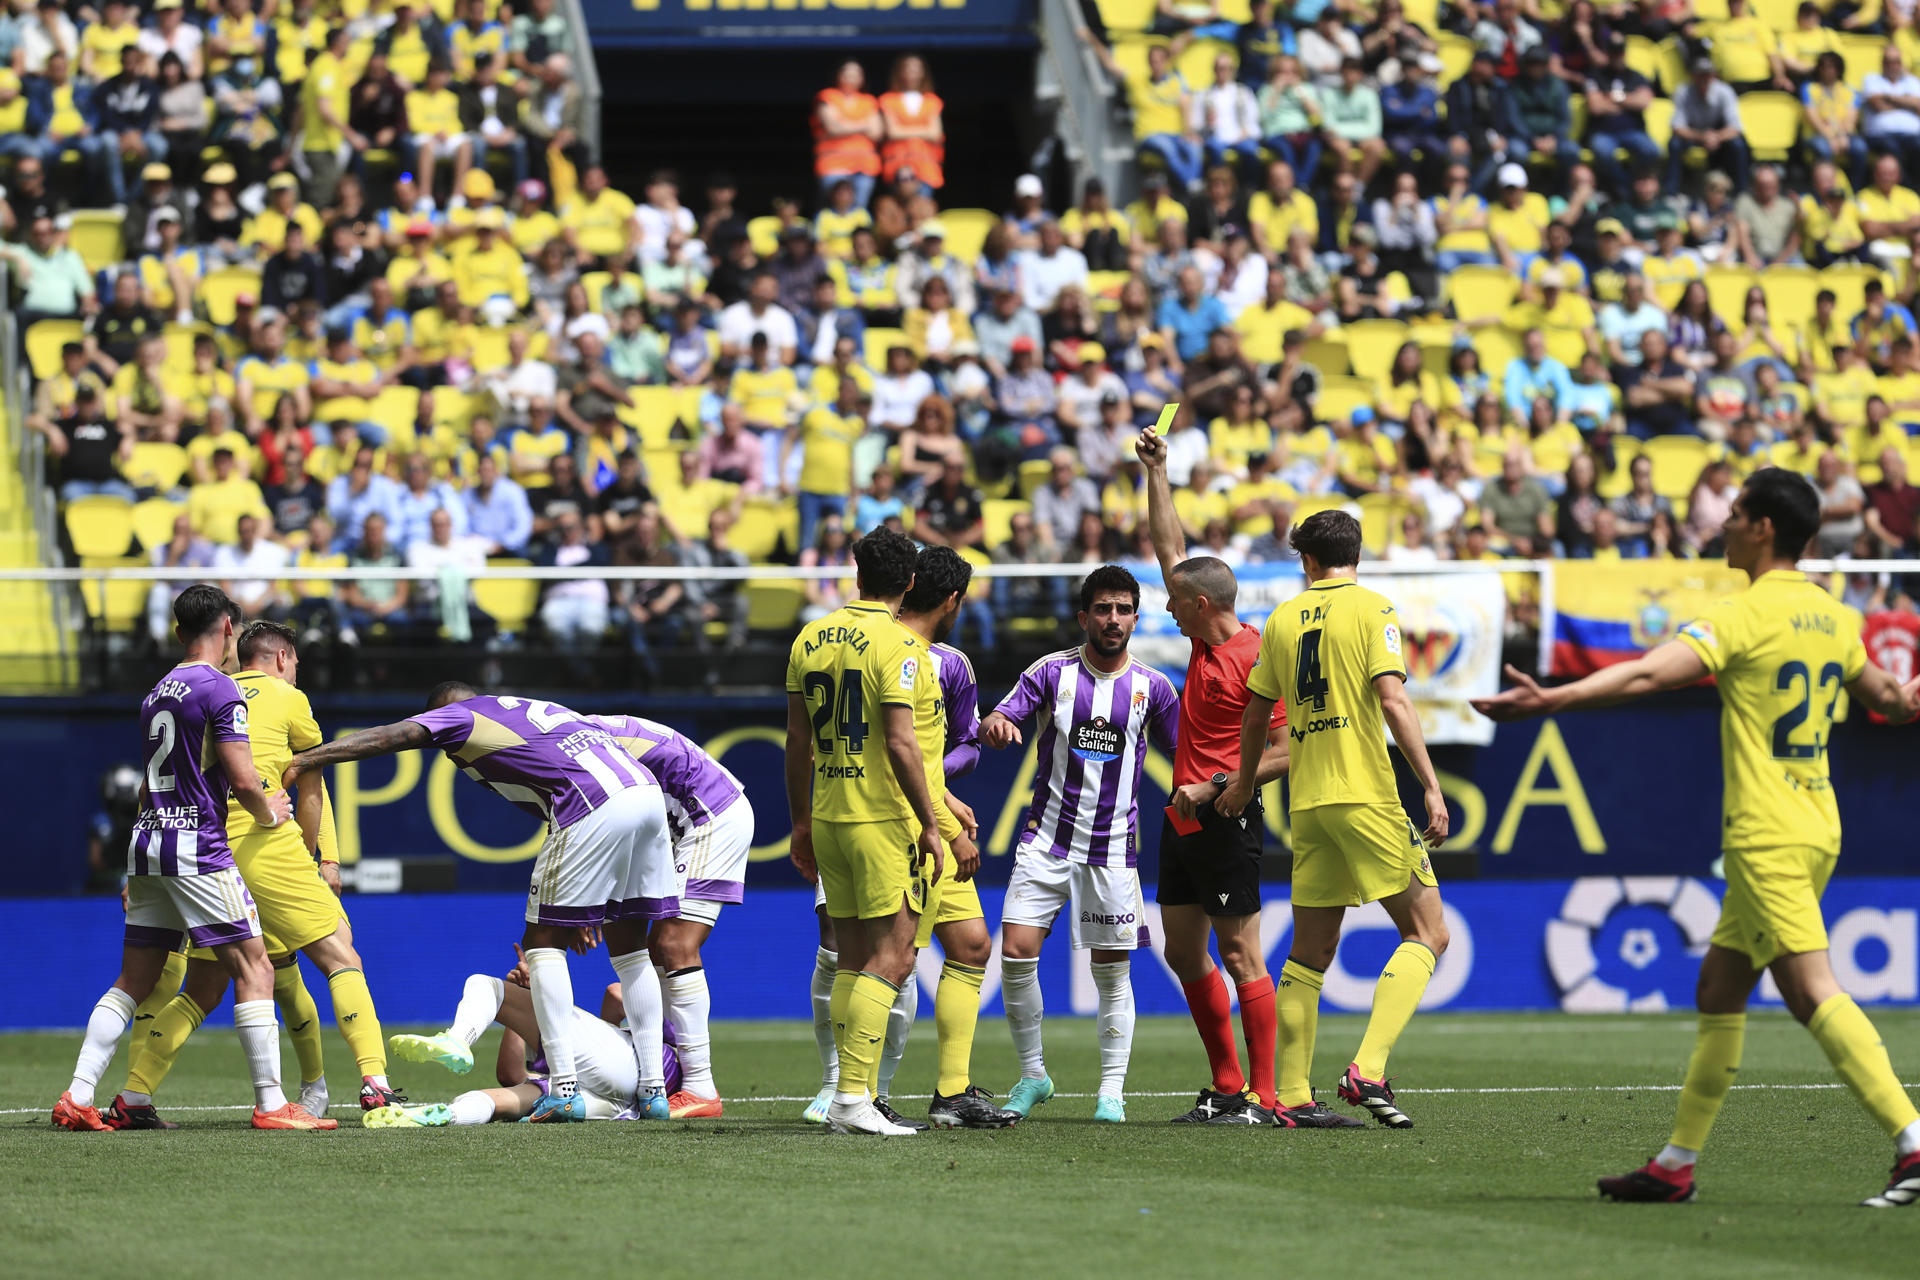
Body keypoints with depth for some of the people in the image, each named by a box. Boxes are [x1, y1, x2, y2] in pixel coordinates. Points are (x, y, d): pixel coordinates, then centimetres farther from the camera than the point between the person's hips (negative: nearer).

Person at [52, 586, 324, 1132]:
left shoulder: (157, 694, 16)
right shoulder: (219, 689, -8)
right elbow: (242, 782, -13)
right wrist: (270, 815, 8)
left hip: (147, 842, 8)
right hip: (197, 848, -8)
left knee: (132, 983, 10)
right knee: (253, 970, -4)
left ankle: (77, 1097, 4)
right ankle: (269, 1103, -8)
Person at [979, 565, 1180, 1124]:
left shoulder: (1152, 687, 2)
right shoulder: (1052, 672, -1)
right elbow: (995, 724, -10)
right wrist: (996, 726, -33)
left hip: (1113, 849, 1)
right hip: (1046, 840, 0)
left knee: (1113, 971, 2)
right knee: (1016, 952, -10)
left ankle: (1112, 1091, 11)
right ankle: (1032, 1074, 6)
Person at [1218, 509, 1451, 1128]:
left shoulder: (1283, 619, 12)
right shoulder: (1372, 609, -3)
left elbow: (1256, 714, 20)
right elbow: (1392, 700, -14)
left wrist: (1244, 784, 37)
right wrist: (1432, 787, -14)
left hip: (1308, 802, 5)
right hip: (1366, 797, -5)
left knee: (1311, 950, 12)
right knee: (1426, 933, -1)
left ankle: (1290, 1094, 9)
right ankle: (1369, 1069, -18)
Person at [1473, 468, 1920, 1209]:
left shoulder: (1747, 614, -12)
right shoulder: (1832, 617, 13)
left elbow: (1648, 675, -24)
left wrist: (1552, 700, -31)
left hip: (1766, 837, -9)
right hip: (1815, 831, 9)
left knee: (1812, 991, -15)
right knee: (1719, 991, 14)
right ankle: (1677, 1163, 18)